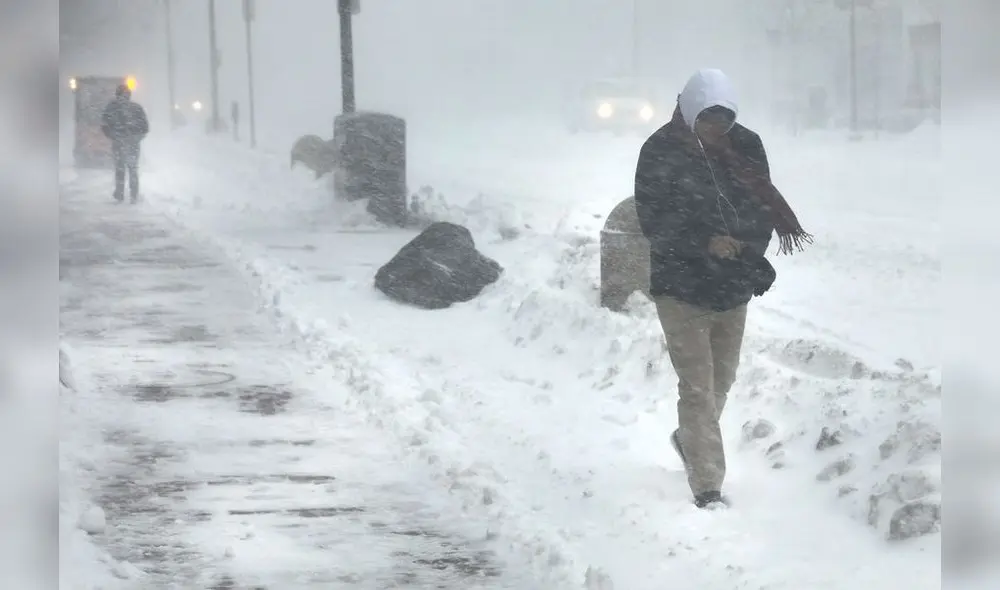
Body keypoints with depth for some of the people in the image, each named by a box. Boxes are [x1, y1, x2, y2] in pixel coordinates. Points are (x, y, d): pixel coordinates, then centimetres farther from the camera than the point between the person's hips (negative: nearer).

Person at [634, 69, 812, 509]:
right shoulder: (661, 153, -13)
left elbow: (765, 204, 7)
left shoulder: (745, 146, 0)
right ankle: (708, 487, -2)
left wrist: (753, 252, -11)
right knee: (698, 388, -6)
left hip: (734, 289, 5)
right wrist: (705, 242, -29)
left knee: (721, 381, 20)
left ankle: (689, 438, 47)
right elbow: (654, 223, -15)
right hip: (682, 289, -5)